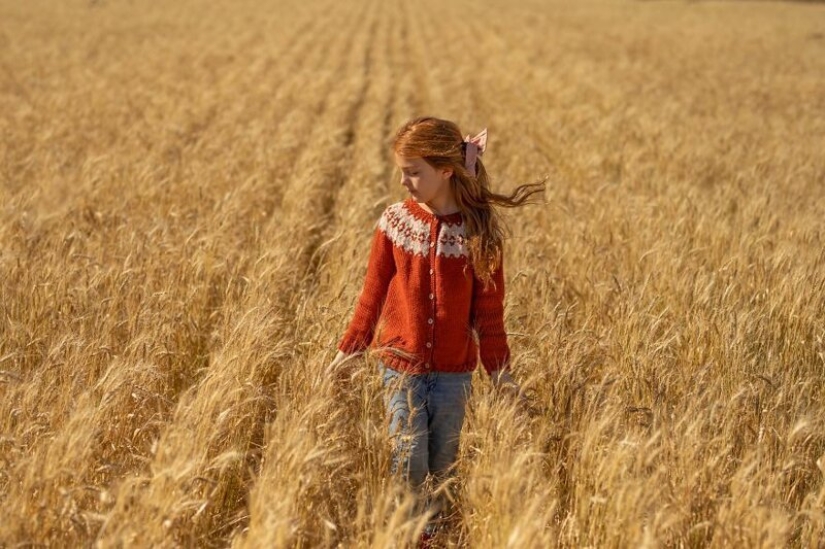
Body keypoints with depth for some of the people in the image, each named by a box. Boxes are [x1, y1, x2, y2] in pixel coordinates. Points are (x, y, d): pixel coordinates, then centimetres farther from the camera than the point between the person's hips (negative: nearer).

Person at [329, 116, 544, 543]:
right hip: (401, 363, 0)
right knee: (408, 464, 0)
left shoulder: (479, 229, -9)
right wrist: (349, 349, 2)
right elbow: (373, 295, 3)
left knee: (442, 466, 11)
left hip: (454, 370, 0)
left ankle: (429, 529, 31)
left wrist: (500, 372, -3)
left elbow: (489, 311, -4)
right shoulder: (395, 222, -6)